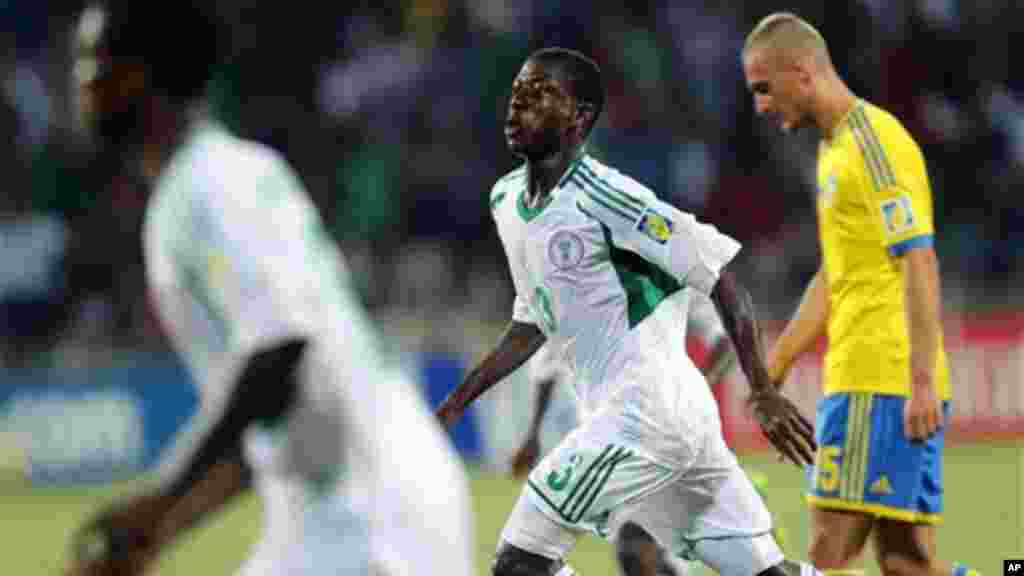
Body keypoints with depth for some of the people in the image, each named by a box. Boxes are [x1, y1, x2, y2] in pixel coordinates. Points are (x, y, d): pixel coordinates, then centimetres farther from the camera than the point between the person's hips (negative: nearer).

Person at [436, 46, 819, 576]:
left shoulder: (601, 197, -15)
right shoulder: (507, 200, 12)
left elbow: (717, 271, -14)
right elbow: (532, 323, 24)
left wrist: (763, 393, -18)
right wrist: (456, 403, 18)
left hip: (645, 410, -8)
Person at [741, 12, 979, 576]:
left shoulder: (875, 139, -10)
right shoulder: (836, 147, 21)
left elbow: (919, 263, -17)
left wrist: (922, 381, -23)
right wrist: (771, 370, 28)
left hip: (877, 383, -10)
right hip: (858, 377, 10)